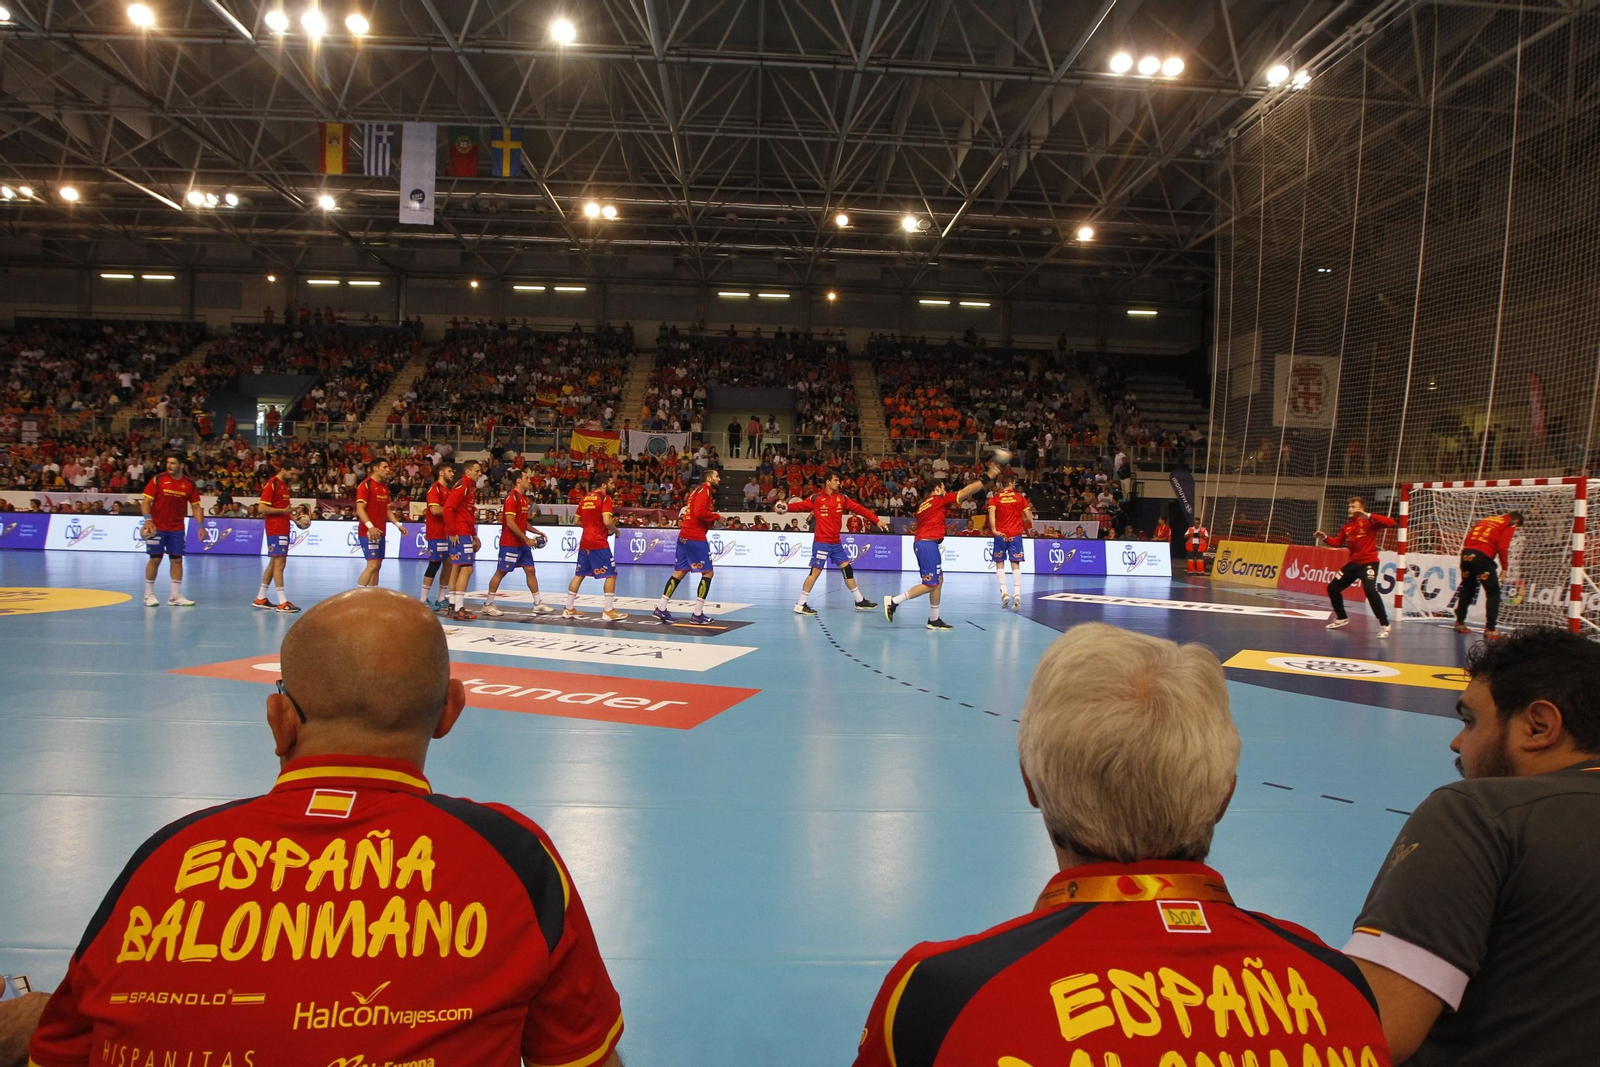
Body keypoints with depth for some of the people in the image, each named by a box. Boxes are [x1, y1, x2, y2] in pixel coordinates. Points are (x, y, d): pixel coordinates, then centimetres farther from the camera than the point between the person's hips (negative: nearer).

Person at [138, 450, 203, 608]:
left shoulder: (189, 484, 0)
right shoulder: (158, 479, -7)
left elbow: (195, 506, 6)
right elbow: (146, 501, -7)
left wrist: (201, 525, -4)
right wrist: (148, 520, -21)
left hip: (177, 528, 3)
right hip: (157, 527, -2)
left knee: (177, 559, 2)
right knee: (155, 559, 0)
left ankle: (175, 596, 8)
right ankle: (149, 595, 11)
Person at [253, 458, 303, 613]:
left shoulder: (284, 484, 14)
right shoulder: (272, 484, -12)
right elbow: (262, 508, -17)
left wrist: (290, 513, 7)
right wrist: (283, 510, -23)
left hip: (283, 528, 9)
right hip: (275, 528, -9)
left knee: (274, 562, 14)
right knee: (279, 563, -9)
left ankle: (260, 598, 23)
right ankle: (282, 603, -9)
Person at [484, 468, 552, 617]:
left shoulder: (523, 498, 14)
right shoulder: (512, 497, -15)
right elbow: (510, 523, -21)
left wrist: (536, 532, 13)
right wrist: (526, 539, -19)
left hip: (522, 543, 9)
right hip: (510, 543, -9)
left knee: (530, 570, 7)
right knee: (501, 572, -1)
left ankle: (538, 604, 9)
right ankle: (488, 604, 8)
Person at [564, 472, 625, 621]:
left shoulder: (585, 498, 13)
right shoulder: (604, 498, -9)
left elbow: (578, 521, 18)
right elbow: (607, 521, -20)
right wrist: (615, 530, -3)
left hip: (584, 542, 8)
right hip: (599, 543, -8)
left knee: (579, 575, 13)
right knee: (611, 574, -1)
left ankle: (569, 609, 16)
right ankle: (609, 611, -3)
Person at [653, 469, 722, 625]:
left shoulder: (697, 490, 20)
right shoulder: (705, 490, -9)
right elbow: (699, 512, -23)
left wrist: (712, 519, 10)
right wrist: (717, 517, -10)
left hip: (684, 536, 10)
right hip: (696, 538, -10)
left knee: (679, 572, 10)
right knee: (708, 573, -4)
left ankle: (660, 609, 8)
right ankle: (697, 614, -5)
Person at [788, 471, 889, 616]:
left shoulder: (842, 498, 7)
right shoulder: (816, 498, -6)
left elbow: (859, 509, 5)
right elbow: (800, 505, -9)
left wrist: (876, 520, 0)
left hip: (836, 543, 6)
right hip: (821, 542, -6)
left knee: (847, 569, 10)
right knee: (816, 571, -9)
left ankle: (860, 601, 21)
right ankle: (800, 605, -4)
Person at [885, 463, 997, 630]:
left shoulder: (923, 505, 22)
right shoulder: (939, 499, -1)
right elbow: (966, 491, -3)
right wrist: (988, 477, -1)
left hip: (920, 542, 10)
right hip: (928, 543, -10)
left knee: (938, 580, 11)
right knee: (930, 584, -9)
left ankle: (934, 620, 11)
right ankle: (894, 601, -12)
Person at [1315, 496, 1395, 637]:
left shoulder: (1369, 522, -10)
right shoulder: (1346, 527, 8)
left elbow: (1390, 522, -24)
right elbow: (1337, 542, 7)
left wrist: (1368, 516, -30)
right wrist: (1325, 537, -10)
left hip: (1369, 563, -8)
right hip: (1353, 563, 8)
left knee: (1370, 591, -27)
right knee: (1333, 588, 11)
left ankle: (1384, 625, -14)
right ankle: (1342, 618, 30)